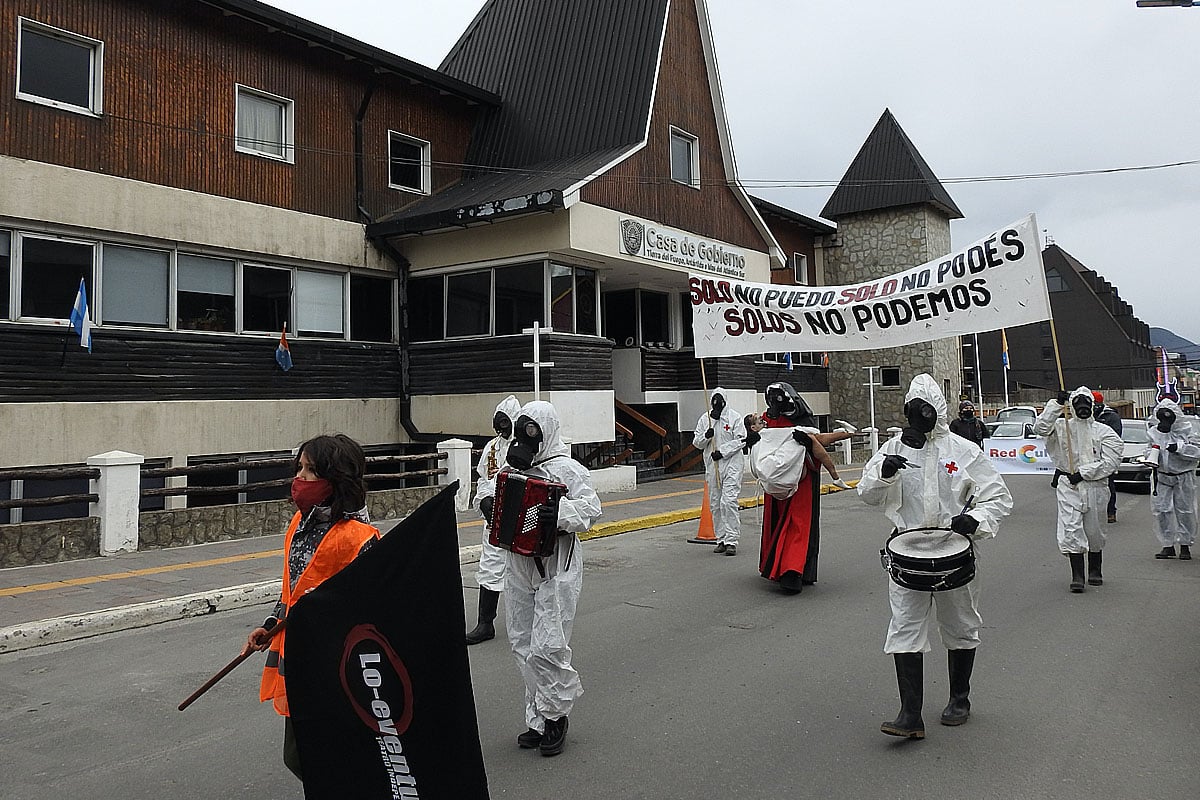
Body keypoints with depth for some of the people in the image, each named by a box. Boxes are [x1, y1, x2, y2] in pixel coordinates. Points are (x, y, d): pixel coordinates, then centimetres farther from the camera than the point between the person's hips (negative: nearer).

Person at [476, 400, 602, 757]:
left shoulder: (566, 468, -11)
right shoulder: (514, 466, 11)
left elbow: (591, 508, -18)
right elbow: (495, 493, 24)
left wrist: (560, 513, -34)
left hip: (556, 570, -7)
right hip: (519, 567, 7)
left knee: (548, 646, -8)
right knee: (523, 645, 12)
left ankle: (555, 716, 15)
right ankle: (538, 720, 26)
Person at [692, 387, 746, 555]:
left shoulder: (734, 417, -1)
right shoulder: (704, 419, 10)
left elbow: (740, 440, -6)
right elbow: (697, 443, 10)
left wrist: (722, 451, -15)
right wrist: (706, 436, -11)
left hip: (731, 464, -4)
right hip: (712, 466, 5)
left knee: (728, 502, -13)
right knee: (715, 504, 8)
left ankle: (731, 540, -10)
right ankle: (721, 539, 18)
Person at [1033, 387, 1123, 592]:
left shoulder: (1104, 431, 2)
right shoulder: (1062, 426, 3)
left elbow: (1110, 462, -6)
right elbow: (1040, 428, -17)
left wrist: (1083, 473, -13)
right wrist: (1056, 404, -18)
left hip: (1095, 486, 1)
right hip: (1068, 485, -1)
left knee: (1094, 531, 12)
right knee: (1071, 531, -7)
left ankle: (1095, 571, 31)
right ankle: (1077, 575, -1)